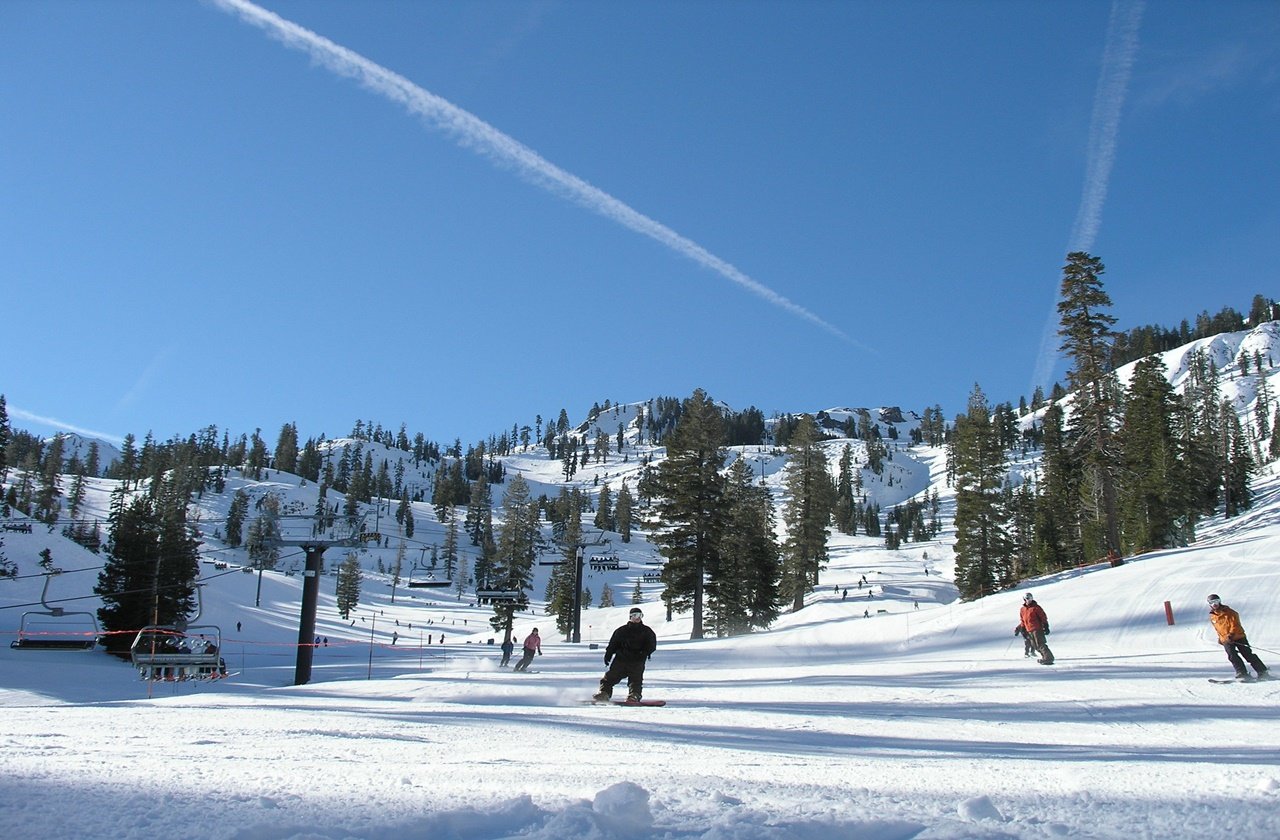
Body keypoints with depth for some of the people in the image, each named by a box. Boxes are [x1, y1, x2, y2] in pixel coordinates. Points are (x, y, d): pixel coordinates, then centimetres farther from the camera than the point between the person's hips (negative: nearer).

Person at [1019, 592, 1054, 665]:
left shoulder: (1036, 607, -7)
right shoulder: (1022, 609, 13)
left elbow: (1043, 617, -6)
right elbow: (1022, 620, 21)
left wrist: (1046, 627, -10)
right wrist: (1023, 629, 18)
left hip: (1037, 629, -7)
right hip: (1029, 631, 8)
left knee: (1040, 644, -15)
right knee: (1035, 645, 9)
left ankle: (1049, 658, -14)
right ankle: (1044, 657, 20)